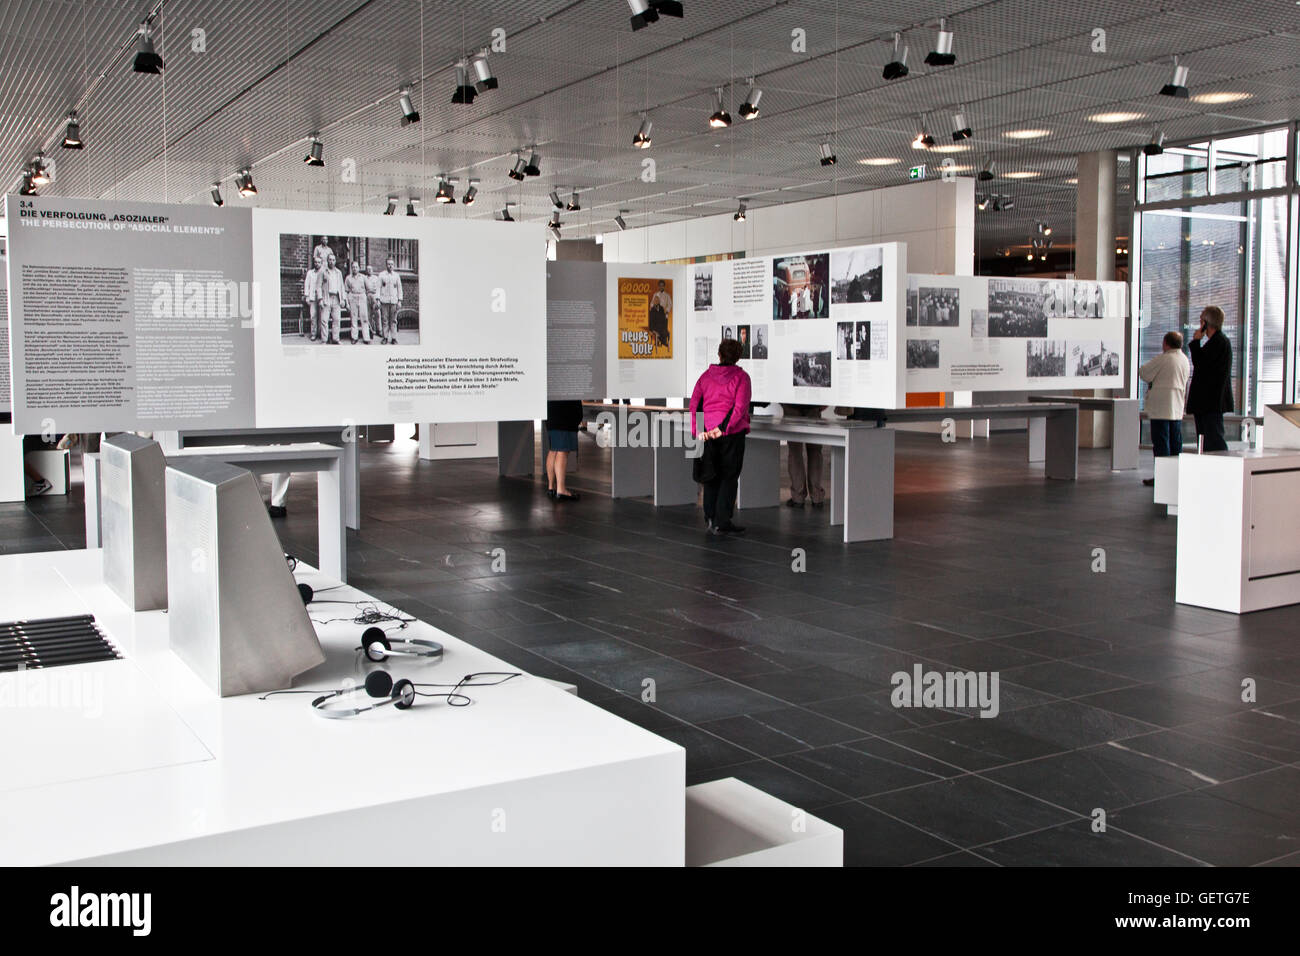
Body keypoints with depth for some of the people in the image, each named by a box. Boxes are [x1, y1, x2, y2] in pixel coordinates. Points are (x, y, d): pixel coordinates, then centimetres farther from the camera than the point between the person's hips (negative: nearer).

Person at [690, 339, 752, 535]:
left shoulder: (706, 376, 6)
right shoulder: (741, 377, -5)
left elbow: (694, 403, -2)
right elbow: (740, 408, -16)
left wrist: (698, 430, -8)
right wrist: (722, 428, -16)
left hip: (708, 432, 4)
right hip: (733, 432, -4)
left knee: (711, 476, 15)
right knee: (729, 476, 3)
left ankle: (710, 517, 17)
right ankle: (722, 522, 1)